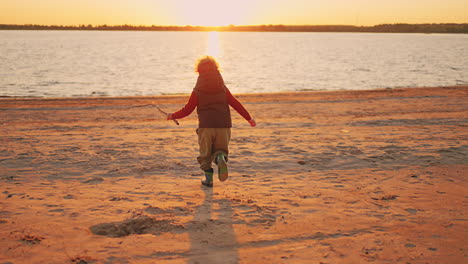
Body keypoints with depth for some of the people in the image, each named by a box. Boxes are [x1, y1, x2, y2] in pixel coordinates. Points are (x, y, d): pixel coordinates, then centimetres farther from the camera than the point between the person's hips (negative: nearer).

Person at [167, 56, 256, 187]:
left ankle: (208, 178, 9)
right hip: (223, 126, 2)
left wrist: (173, 116, 18)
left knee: (205, 153, 14)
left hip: (205, 127, -2)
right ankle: (221, 159, -20)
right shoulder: (223, 88, 7)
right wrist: (249, 118, 12)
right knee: (220, 150, 14)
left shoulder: (197, 91, 0)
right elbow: (236, 104, 6)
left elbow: (187, 110, 2)